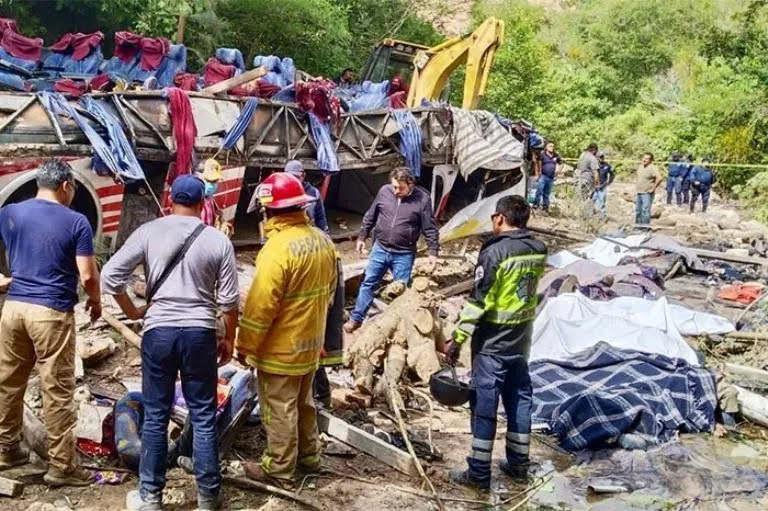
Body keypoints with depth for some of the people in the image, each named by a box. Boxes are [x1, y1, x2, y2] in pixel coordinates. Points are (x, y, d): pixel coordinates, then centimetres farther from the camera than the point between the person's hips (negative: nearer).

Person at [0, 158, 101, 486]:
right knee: (57, 392, 1)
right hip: (52, 313, -5)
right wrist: (96, 301, 7)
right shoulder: (76, 222, -8)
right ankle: (61, 467, 7)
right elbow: (87, 276, -11)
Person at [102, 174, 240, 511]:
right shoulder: (218, 241, -2)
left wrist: (132, 311, 11)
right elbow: (229, 300, 0)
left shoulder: (148, 233, -2)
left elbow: (110, 276, -4)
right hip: (200, 333, 0)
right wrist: (229, 337, 13)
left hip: (159, 331, 0)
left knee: (155, 416, 10)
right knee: (203, 417, 8)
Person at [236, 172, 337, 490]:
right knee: (303, 402, 23)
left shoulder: (279, 247, -25)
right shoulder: (321, 240, 1)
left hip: (281, 348, -8)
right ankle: (309, 455, 37)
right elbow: (329, 291, 12)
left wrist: (245, 346, -12)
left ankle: (279, 470, 18)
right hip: (310, 341, 8)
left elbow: (260, 306, -23)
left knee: (279, 410, 6)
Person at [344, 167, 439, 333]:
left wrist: (433, 252, -10)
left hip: (404, 255, -3)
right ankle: (356, 319, 22)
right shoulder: (384, 191, -4)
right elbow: (370, 216, 8)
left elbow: (430, 228, -7)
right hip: (380, 249, 3)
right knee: (368, 283, 10)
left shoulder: (422, 198, -13)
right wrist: (362, 237, 12)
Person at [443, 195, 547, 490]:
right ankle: (518, 464, 27)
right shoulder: (539, 250, 2)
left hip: (492, 342, -7)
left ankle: (479, 473, 8)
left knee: (484, 405, 1)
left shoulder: (494, 252, -19)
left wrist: (457, 339, -14)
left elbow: (478, 301, -19)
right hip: (522, 340, 7)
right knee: (520, 400, 16)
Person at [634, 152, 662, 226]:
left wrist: (653, 188, -20)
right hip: (639, 192, 9)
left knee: (645, 211, -11)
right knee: (638, 210, 15)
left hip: (647, 193, -9)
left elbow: (659, 178, -27)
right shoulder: (640, 166, 10)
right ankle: (638, 225, 25)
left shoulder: (653, 168, -15)